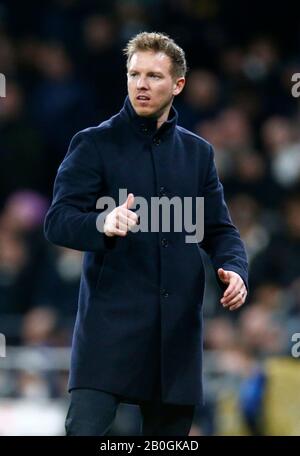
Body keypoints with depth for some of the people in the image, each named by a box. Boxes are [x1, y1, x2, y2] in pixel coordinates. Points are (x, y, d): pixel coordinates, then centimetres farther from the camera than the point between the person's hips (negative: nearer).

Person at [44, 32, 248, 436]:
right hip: (112, 322, -4)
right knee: (86, 428, -17)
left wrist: (234, 269, -7)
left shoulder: (198, 152, 15)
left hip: (178, 327, 4)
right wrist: (103, 224, -29)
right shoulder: (94, 144, 2)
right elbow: (58, 221, -6)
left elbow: (220, 229, 16)